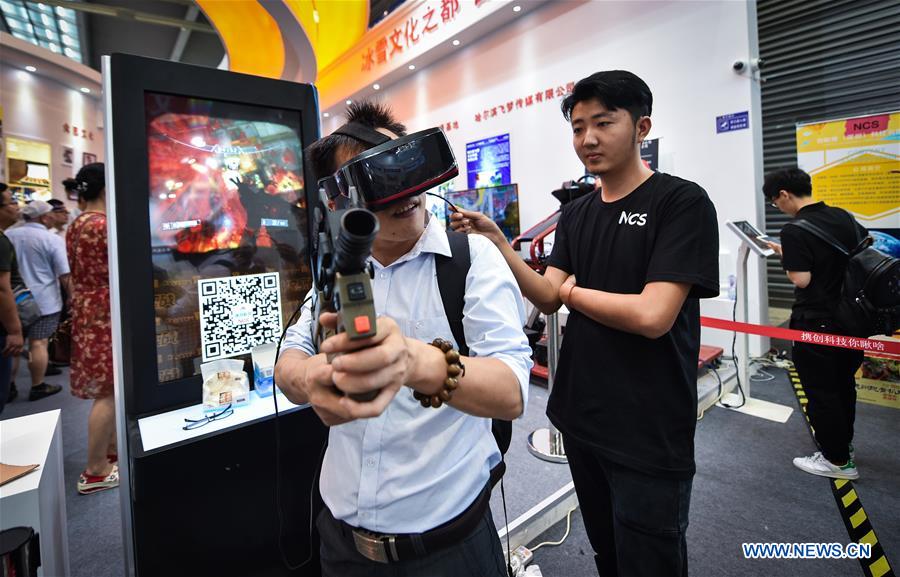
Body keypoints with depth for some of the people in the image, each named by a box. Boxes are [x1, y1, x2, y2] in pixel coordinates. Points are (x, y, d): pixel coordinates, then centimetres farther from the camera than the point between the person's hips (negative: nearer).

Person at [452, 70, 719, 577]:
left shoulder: (682, 203, -14)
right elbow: (548, 299, -3)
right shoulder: (575, 215, 6)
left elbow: (651, 316, -24)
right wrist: (497, 242, -16)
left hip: (648, 433, -6)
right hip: (581, 417, 6)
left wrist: (572, 290, -10)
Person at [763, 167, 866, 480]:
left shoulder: (794, 231, -20)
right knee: (843, 384, 21)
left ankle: (838, 461, 17)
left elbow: (801, 279, -22)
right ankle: (843, 441, 38)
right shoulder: (844, 217, 3)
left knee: (820, 391, 5)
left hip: (815, 323, -8)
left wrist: (783, 254, -7)